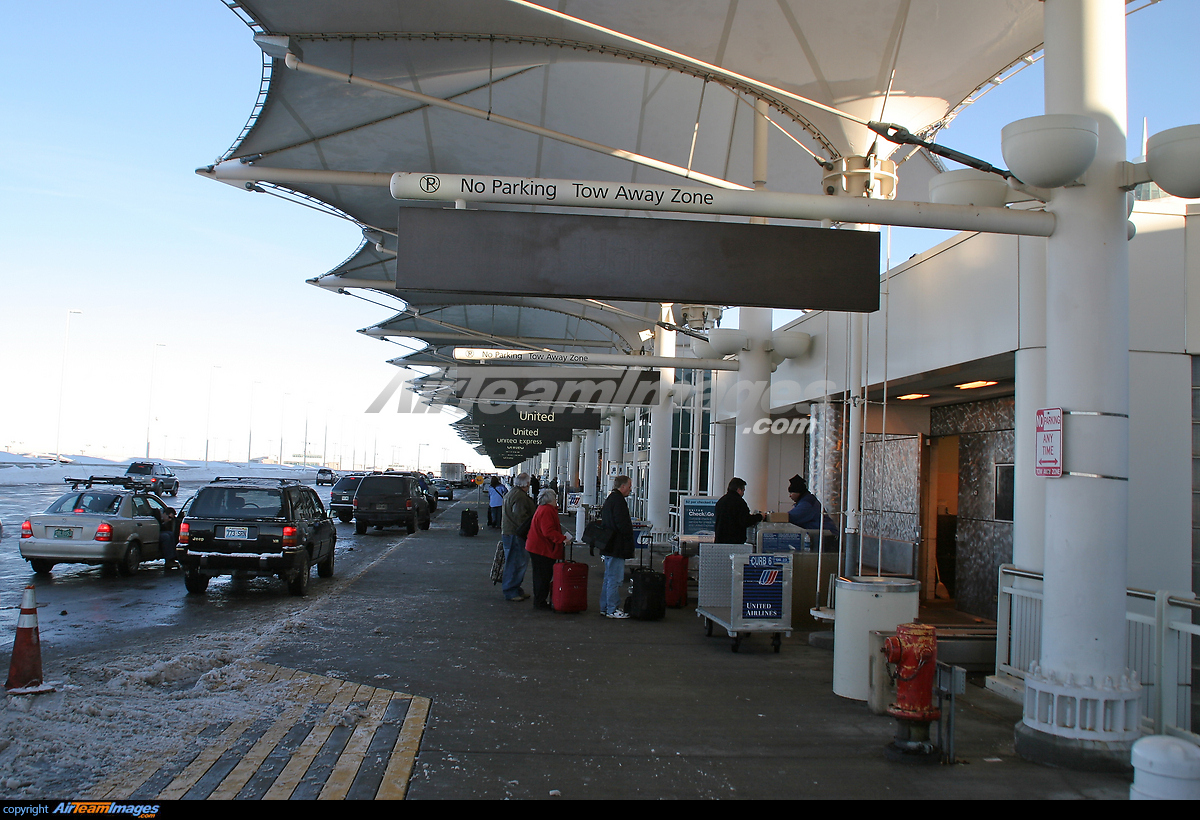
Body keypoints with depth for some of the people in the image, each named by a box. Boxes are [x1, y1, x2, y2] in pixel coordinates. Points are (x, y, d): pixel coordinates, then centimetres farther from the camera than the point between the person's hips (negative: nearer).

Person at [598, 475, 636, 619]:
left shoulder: (610, 499, 15)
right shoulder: (618, 501, -18)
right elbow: (623, 524, -24)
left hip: (608, 546, 11)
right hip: (617, 546, -11)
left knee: (609, 577, 16)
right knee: (615, 578, -6)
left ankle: (605, 607, 23)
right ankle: (612, 610, -2)